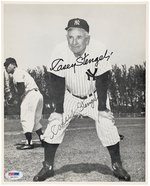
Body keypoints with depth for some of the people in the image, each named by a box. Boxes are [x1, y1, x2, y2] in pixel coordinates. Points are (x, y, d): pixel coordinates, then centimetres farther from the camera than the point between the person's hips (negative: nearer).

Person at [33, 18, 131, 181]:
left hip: (95, 95, -1)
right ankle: (47, 167, 8)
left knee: (107, 124, -11)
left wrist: (102, 109, -17)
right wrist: (59, 110, -17)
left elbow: (102, 81, -18)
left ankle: (117, 166, 10)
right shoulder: (59, 53, -22)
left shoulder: (100, 51, -25)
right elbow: (57, 84, -17)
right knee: (54, 124, -9)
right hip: (70, 96, 1)